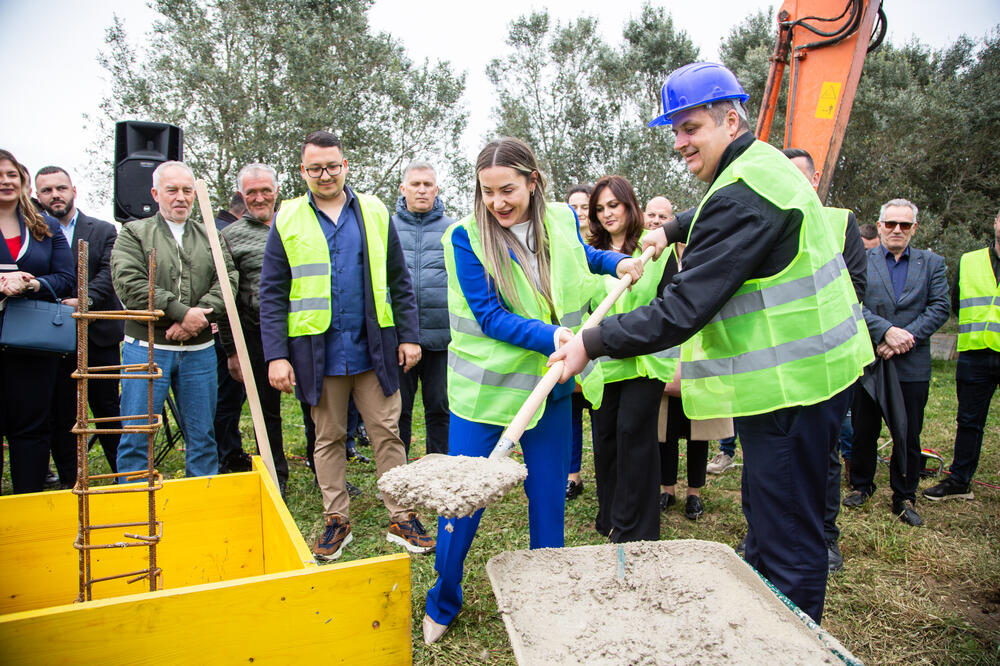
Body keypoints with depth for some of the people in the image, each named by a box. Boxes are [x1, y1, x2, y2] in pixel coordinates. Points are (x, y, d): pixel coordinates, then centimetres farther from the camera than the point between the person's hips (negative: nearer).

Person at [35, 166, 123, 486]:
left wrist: (85, 299, -22)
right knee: (60, 415, 8)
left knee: (108, 409, 7)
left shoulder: (104, 231, 7)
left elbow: (108, 274, -6)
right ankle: (67, 482, 20)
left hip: (97, 336, -1)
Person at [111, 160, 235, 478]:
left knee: (202, 434, 10)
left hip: (199, 350, 3)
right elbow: (130, 285, -10)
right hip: (147, 347, -2)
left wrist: (198, 316, -16)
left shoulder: (210, 237, 14)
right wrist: (182, 312, -17)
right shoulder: (134, 233, 5)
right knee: (136, 436, 2)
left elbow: (227, 281, 0)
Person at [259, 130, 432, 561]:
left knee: (387, 434, 5)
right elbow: (272, 295, 1)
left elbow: (399, 282, 8)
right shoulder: (287, 221, 3)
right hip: (318, 353, 0)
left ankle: (401, 518, 16)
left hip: (373, 349, 1)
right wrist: (276, 355, -8)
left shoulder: (375, 213, 7)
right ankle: (336, 521, 25)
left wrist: (409, 336, 1)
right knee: (328, 438, 11)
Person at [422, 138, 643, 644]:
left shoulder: (562, 221, 1)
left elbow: (582, 255, 25)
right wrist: (553, 336, -29)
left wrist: (619, 262, 8)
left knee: (549, 498, 12)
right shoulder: (467, 237, -12)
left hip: (549, 385, 4)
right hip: (483, 388, -3)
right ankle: (442, 604, 30)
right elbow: (489, 315, -18)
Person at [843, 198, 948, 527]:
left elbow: (939, 308, -1)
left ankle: (904, 498, 22)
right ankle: (862, 485, 29)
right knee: (864, 431, 10)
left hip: (912, 366, 1)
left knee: (909, 436, 7)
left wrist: (905, 337, -14)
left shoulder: (932, 263, 9)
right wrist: (886, 331, -20)